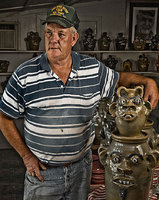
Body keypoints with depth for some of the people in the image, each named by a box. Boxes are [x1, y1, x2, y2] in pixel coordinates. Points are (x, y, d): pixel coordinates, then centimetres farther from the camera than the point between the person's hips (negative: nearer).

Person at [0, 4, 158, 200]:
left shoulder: (93, 69, -6)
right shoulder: (24, 74, -12)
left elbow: (119, 78, 14)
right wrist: (26, 155, -5)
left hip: (80, 167, 2)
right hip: (41, 169, -2)